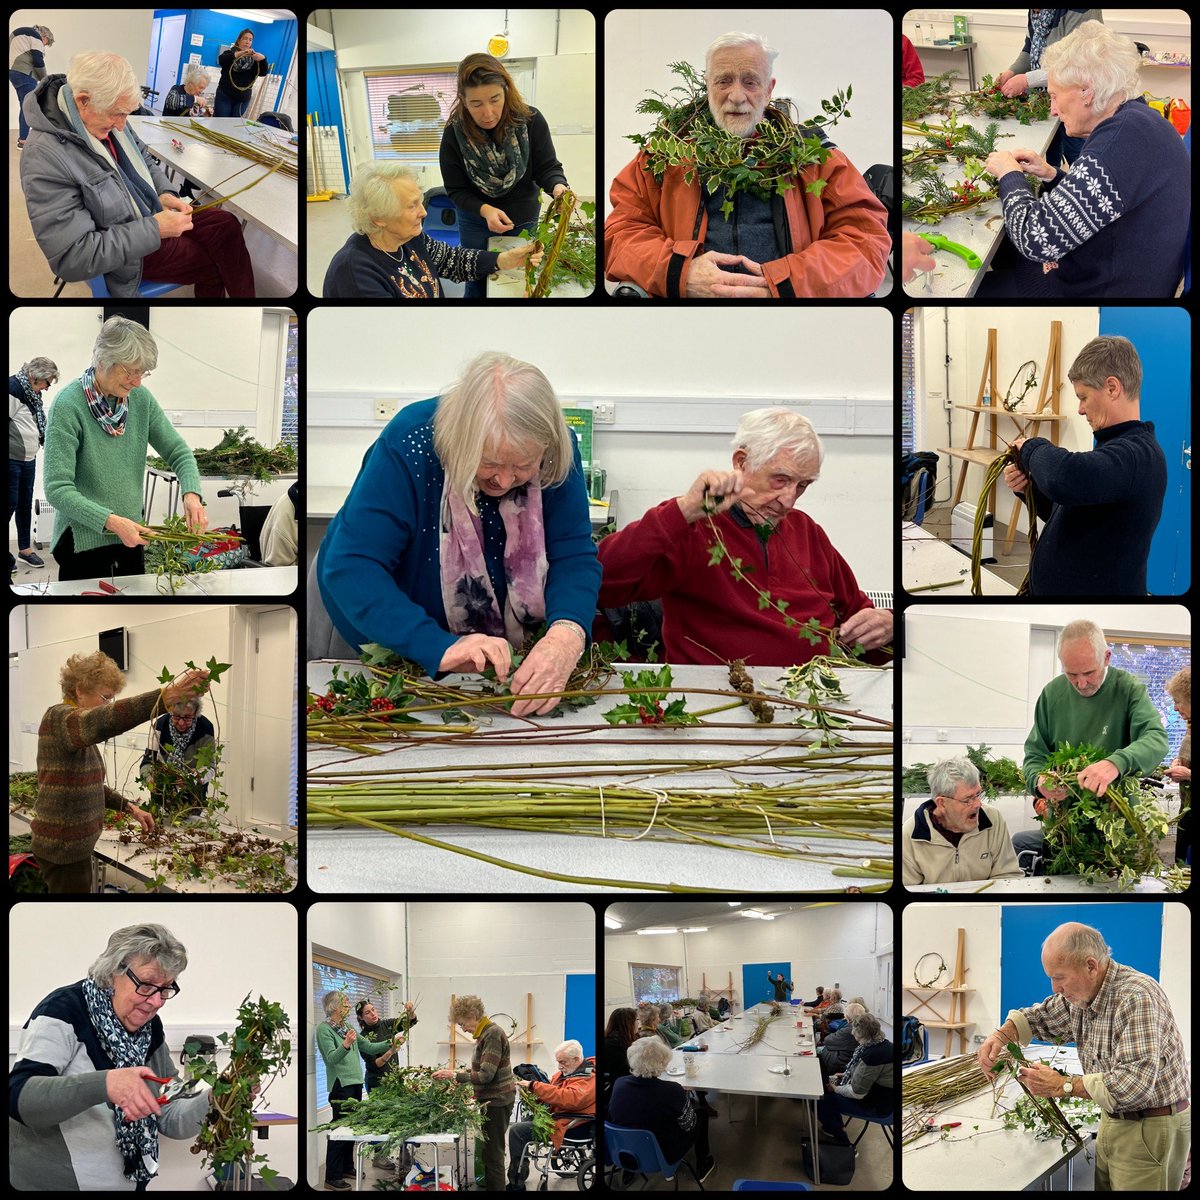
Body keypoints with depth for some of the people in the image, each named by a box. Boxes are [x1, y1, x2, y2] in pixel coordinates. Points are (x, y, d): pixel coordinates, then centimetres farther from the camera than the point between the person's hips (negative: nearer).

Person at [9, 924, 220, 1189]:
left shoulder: (150, 1028, 1)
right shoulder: (64, 1012, -17)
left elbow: (169, 1119, 5)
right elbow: (17, 1097, -30)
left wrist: (213, 1102, -15)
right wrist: (104, 1084, -43)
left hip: (129, 1184, 6)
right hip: (49, 1183, -6)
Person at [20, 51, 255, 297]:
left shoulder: (107, 114, -7)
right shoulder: (45, 157, -32)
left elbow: (144, 159, 14)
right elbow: (72, 259, -34)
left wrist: (164, 192, -8)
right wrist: (154, 230, -30)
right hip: (128, 251, -8)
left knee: (227, 225, 2)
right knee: (213, 265, -4)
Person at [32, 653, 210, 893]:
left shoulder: (75, 726, 14)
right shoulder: (59, 718, -17)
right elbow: (103, 721, -40)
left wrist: (129, 807, 11)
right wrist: (167, 695, -53)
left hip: (70, 844, 10)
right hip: (63, 848, -10)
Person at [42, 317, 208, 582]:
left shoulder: (141, 399, -1)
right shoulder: (68, 406, -17)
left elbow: (178, 451, 5)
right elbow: (57, 489, -21)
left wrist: (191, 493, -16)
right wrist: (111, 521, -32)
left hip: (130, 537, 6)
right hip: (83, 543, -6)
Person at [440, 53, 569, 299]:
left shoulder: (530, 120, -22)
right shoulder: (454, 134, -21)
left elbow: (547, 167, -14)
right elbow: (456, 191, -14)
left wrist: (558, 187, -39)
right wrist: (485, 211, -33)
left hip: (524, 221, 1)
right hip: (476, 223, -1)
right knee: (478, 287, 14)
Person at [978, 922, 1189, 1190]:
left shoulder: (1137, 998, -26)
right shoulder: (1080, 993, 0)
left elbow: (1135, 1083, -33)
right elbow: (1040, 1017, 18)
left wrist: (1063, 1085, -26)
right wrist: (1001, 1035, -4)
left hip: (1152, 1127, -8)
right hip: (1112, 1119, 8)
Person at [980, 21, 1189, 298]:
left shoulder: (1123, 136, -28)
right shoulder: (1140, 119, 5)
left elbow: (1037, 239, -30)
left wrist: (1010, 176, -11)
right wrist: (1051, 175, 3)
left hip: (1097, 290, -10)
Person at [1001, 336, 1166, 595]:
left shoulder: (1136, 453, -22)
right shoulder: (1119, 446, 12)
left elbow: (1067, 478, -42)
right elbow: (1068, 514, 21)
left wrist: (1033, 447, -21)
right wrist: (1030, 488, 2)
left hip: (1096, 588, -9)